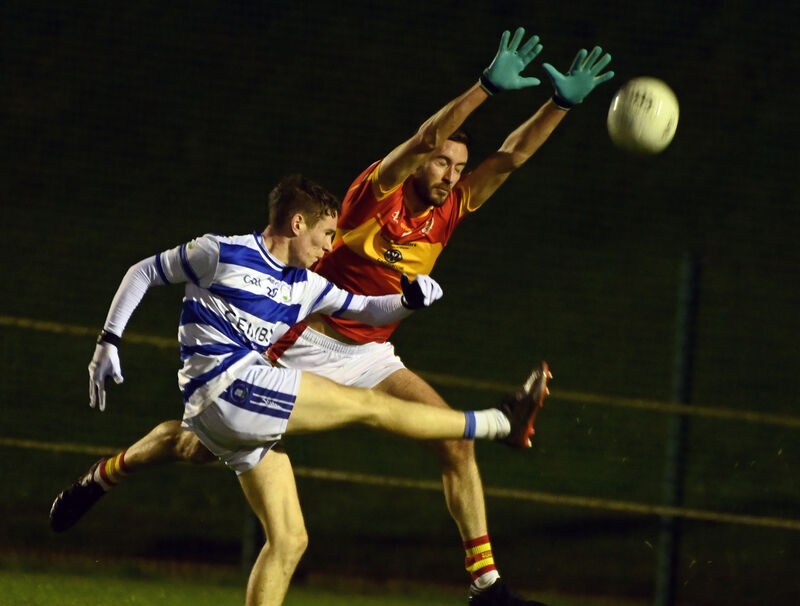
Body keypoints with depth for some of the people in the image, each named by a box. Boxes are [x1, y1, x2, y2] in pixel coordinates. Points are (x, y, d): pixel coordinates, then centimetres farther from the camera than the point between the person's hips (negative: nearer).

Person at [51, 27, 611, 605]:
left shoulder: (452, 208, -1)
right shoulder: (377, 190, -18)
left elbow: (511, 155, -9)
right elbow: (423, 141, -36)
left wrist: (562, 104, -25)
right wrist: (485, 89, -47)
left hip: (371, 356, 6)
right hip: (306, 346, -6)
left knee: (457, 442, -10)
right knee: (202, 444, 1)